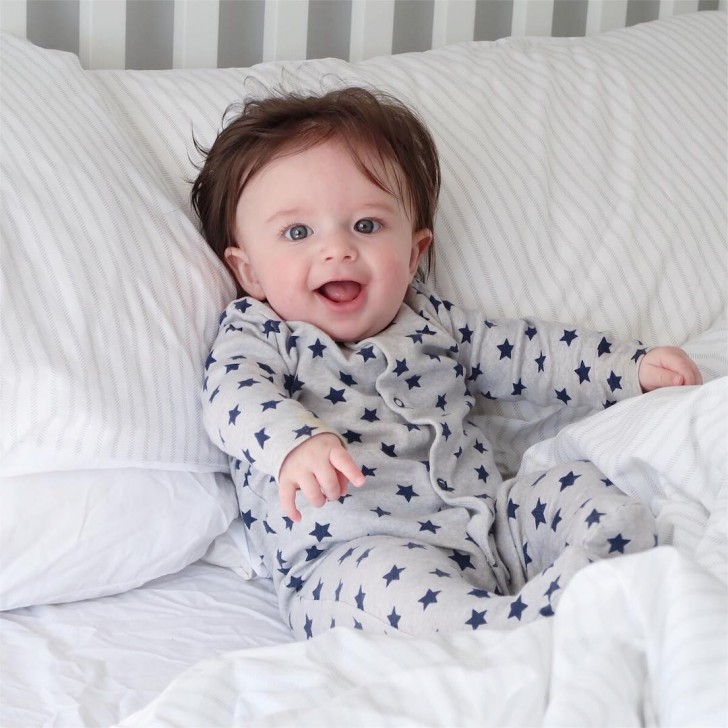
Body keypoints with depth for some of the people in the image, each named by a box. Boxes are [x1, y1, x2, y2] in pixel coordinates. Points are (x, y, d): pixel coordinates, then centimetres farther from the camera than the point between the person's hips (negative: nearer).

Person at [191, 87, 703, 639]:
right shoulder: (255, 337, 5)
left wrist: (633, 367, 16)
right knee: (394, 583, -38)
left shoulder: (430, 323, 20)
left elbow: (524, 351, 25)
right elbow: (235, 398, -16)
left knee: (598, 497, -9)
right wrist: (296, 442, -40)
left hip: (492, 522, 7)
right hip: (350, 550, -6)